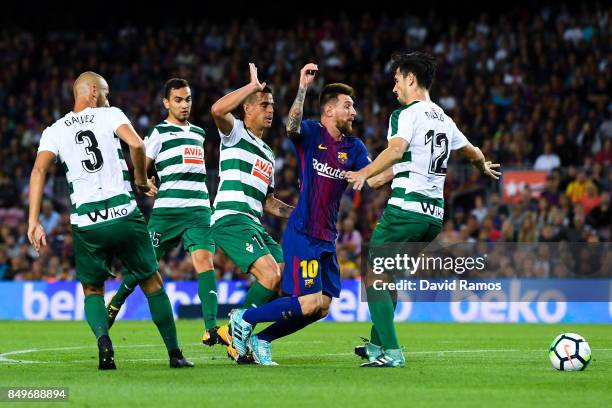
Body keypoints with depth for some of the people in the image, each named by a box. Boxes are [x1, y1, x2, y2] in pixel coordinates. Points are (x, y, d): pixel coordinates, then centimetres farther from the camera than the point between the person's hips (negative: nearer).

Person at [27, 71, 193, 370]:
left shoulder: (55, 131, 11)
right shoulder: (110, 115, 6)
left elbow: (39, 169, -4)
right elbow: (137, 145, -12)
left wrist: (33, 222, -7)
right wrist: (141, 180, 5)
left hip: (86, 224, 1)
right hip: (123, 216, -1)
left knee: (92, 291, 20)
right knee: (152, 283, 16)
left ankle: (103, 339, -9)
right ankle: (174, 353, 16)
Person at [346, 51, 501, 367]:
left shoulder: (407, 114, -5)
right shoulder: (444, 120, 18)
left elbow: (396, 149, -25)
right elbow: (473, 152, 33)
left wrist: (365, 173, -31)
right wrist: (484, 168, 53)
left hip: (406, 208, -8)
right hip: (434, 216, 8)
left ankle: (391, 351, -13)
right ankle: (377, 344, 28)